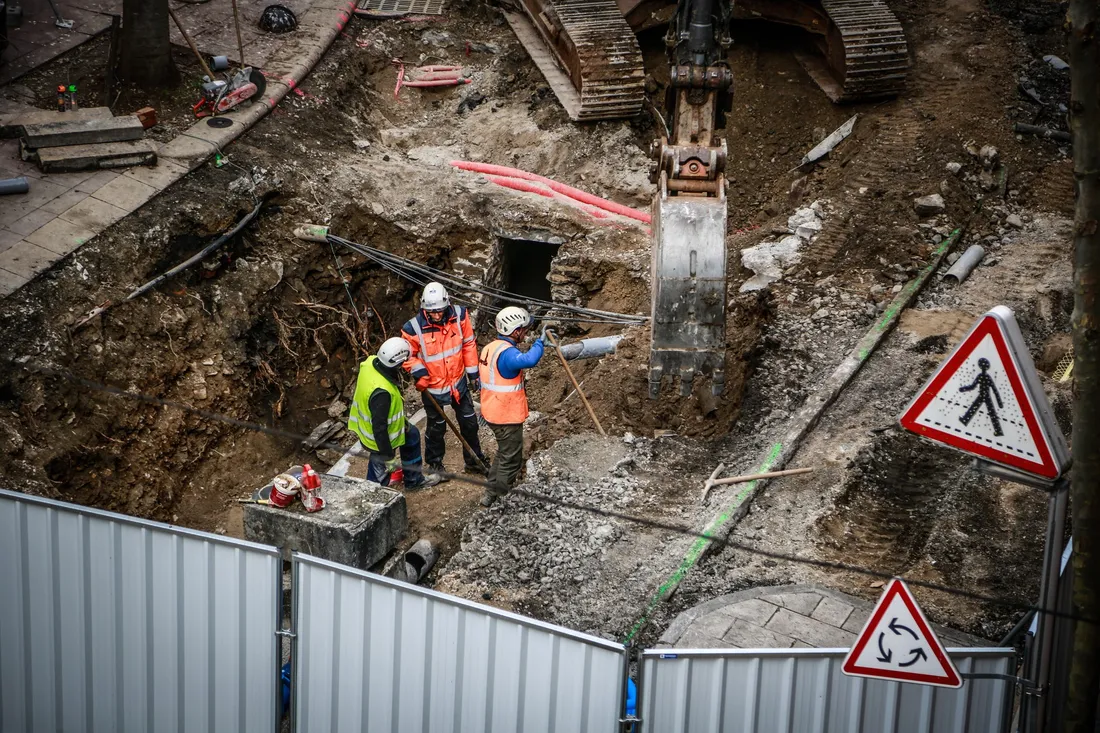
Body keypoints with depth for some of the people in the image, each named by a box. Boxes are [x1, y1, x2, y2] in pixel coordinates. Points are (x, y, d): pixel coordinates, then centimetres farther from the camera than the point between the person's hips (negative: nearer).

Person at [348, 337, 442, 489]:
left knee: (412, 434, 29)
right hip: (378, 437, -9)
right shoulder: (381, 392, -42)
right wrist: (389, 457, -22)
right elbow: (379, 428, -34)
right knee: (380, 476, 11)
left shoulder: (371, 362, -17)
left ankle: (414, 480, 48)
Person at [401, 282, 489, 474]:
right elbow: (408, 356, -9)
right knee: (436, 427, 15)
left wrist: (472, 372, 3)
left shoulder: (459, 315, -16)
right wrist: (420, 373, -23)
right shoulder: (414, 328, -24)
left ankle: (474, 460, 38)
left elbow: (469, 344, -2)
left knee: (469, 422, 17)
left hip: (458, 382, 3)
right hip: (433, 387, -3)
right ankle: (434, 464, 39)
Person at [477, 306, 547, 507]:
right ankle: (498, 499, 10)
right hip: (508, 417, -10)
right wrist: (540, 341, -30)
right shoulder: (507, 353, -24)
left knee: (504, 453, 26)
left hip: (493, 412, 10)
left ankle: (491, 494, 35)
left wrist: (485, 410, 26)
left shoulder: (490, 348, 7)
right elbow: (529, 360, -46)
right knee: (511, 460, 4)